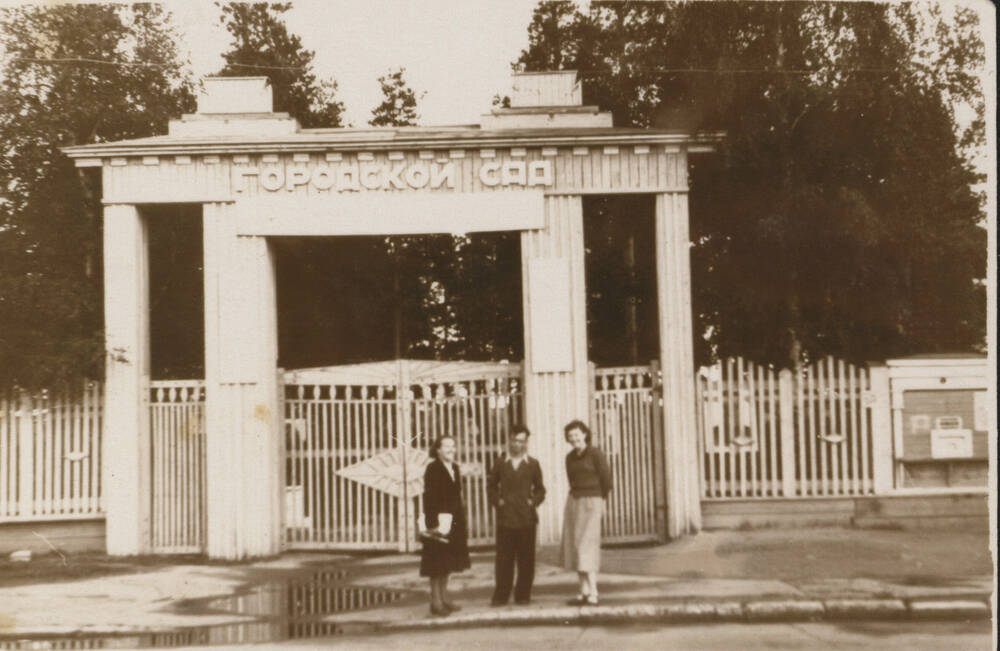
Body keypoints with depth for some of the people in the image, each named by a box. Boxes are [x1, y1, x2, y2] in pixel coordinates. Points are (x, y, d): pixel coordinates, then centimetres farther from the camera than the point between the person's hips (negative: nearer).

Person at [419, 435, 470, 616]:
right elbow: (429, 498, -16)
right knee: (437, 564, -2)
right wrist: (433, 523, -21)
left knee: (446, 564, 13)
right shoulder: (432, 469, -12)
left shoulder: (454, 468, 12)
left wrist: (462, 523, 14)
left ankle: (444, 600, 21)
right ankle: (436, 602, 3)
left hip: (453, 523, 8)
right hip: (439, 522, -8)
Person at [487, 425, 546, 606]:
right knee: (504, 558, -1)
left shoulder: (533, 464, 8)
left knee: (526, 559, 2)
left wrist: (533, 501, 0)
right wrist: (496, 501, 1)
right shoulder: (500, 463, 8)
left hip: (526, 518, 0)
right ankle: (501, 595, 6)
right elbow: (491, 485, 14)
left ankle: (523, 594, 10)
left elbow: (539, 489, 14)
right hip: (505, 518, 0)